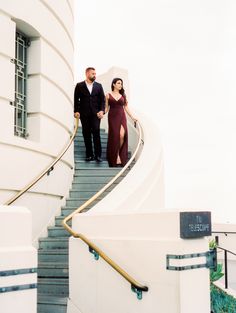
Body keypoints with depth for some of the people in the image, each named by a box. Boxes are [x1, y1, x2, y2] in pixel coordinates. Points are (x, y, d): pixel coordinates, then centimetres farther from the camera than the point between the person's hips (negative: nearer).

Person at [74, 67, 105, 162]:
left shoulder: (98, 86, 11)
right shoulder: (79, 86, 6)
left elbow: (102, 100, 8)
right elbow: (76, 100, 5)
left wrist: (102, 110, -6)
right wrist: (76, 111, -6)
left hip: (96, 114, 0)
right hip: (84, 114, 0)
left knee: (96, 133, -9)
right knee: (86, 135, 2)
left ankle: (98, 155, -5)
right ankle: (89, 155, 8)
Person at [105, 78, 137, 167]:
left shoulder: (123, 95, 11)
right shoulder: (108, 95, 5)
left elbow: (126, 107, 13)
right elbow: (106, 108, 6)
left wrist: (132, 117, 7)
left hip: (122, 117, 1)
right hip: (112, 117, -1)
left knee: (122, 135, -17)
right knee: (114, 136, -4)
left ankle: (119, 154, 4)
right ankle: (114, 156, 9)